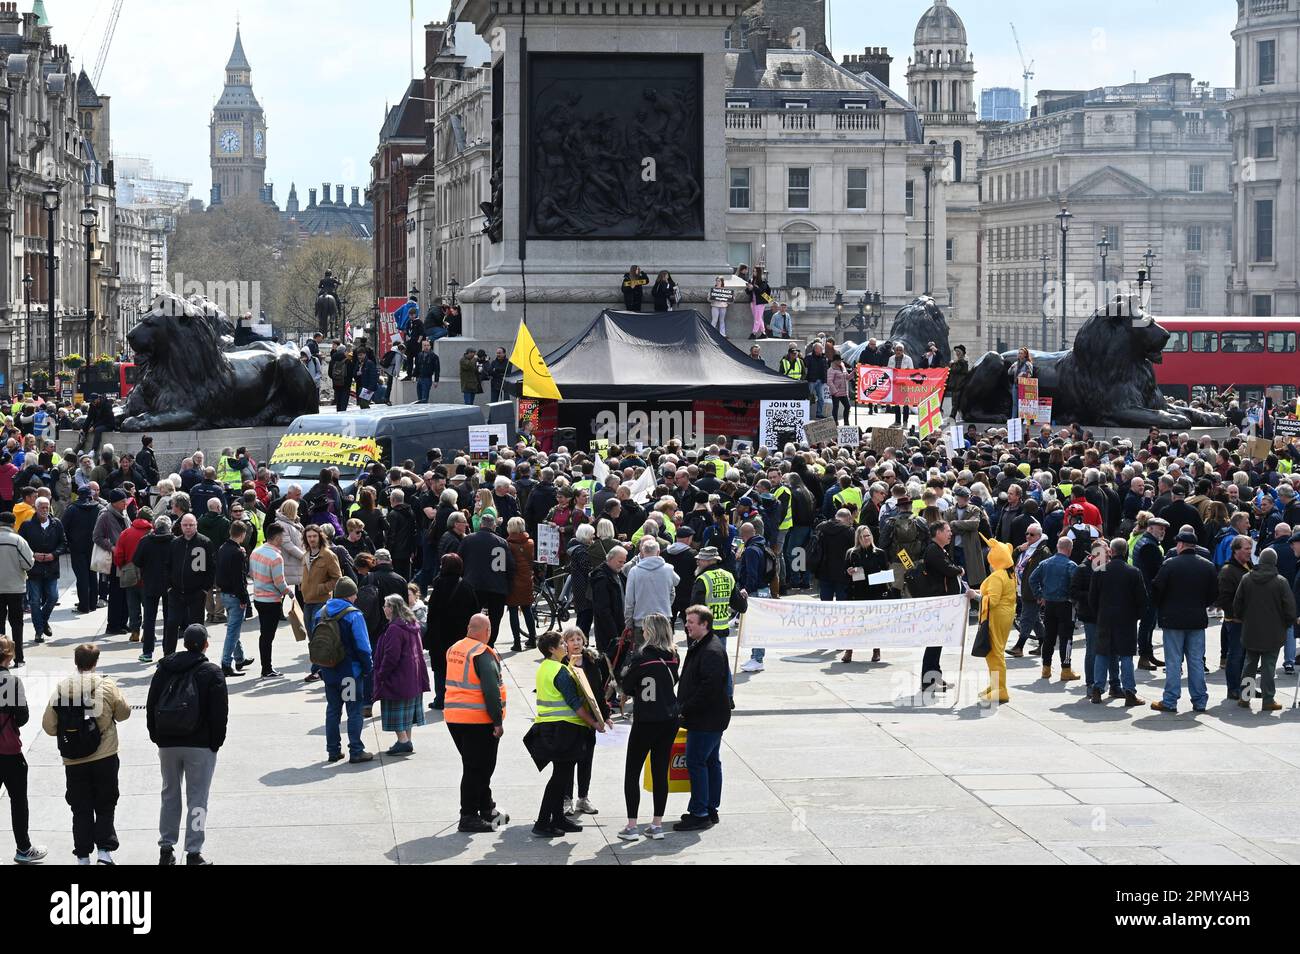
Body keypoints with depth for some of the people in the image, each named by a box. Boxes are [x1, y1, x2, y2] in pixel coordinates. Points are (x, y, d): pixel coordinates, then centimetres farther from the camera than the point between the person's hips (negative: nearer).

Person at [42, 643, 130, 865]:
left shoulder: (61, 688, -4)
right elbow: (123, 713, 3)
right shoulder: (106, 685, -7)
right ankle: (104, 850, 0)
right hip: (105, 758, -1)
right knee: (105, 807, 11)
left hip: (73, 762, 1)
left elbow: (49, 726, -2)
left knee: (81, 810, 10)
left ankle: (83, 856, 11)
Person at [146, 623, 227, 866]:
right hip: (200, 745, -4)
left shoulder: (163, 669, 3)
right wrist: (216, 742, 0)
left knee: (170, 794, 16)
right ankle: (193, 853, 1)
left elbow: (151, 706, 7)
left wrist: (156, 737, 14)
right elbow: (220, 712, -10)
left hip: (167, 743, 4)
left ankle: (166, 848, 18)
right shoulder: (211, 673, -9)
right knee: (197, 798, 2)